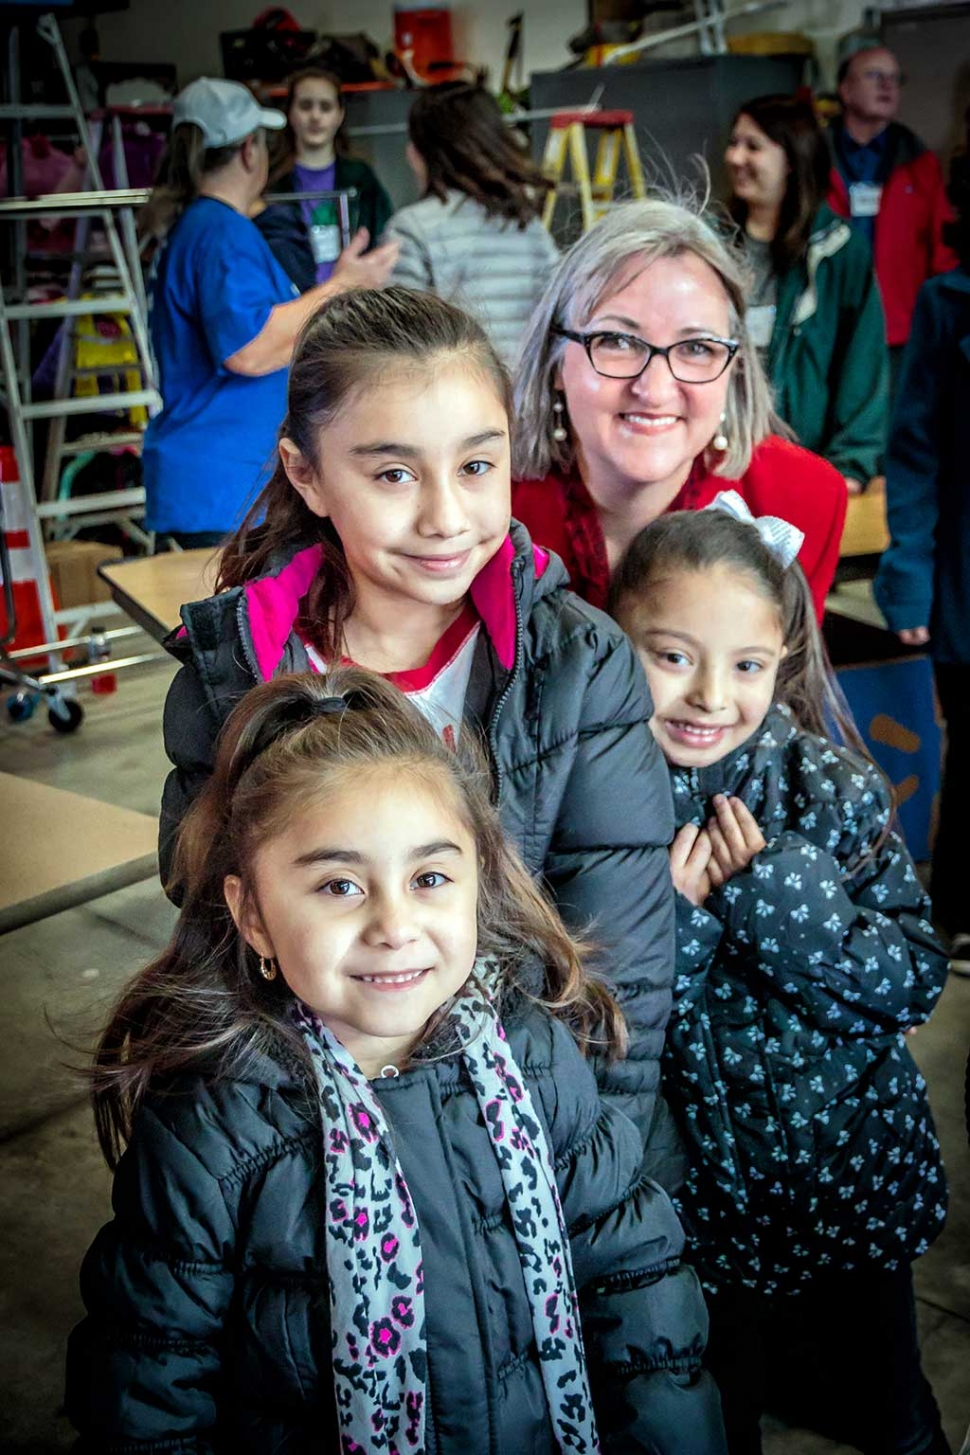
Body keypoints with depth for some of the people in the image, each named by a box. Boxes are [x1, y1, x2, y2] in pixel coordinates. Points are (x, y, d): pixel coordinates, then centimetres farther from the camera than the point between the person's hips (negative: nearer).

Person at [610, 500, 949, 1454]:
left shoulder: (834, 790, -13)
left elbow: (916, 981, -13)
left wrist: (782, 896, -26)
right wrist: (664, 920, -29)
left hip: (854, 1185, 1)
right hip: (688, 1194, -1)